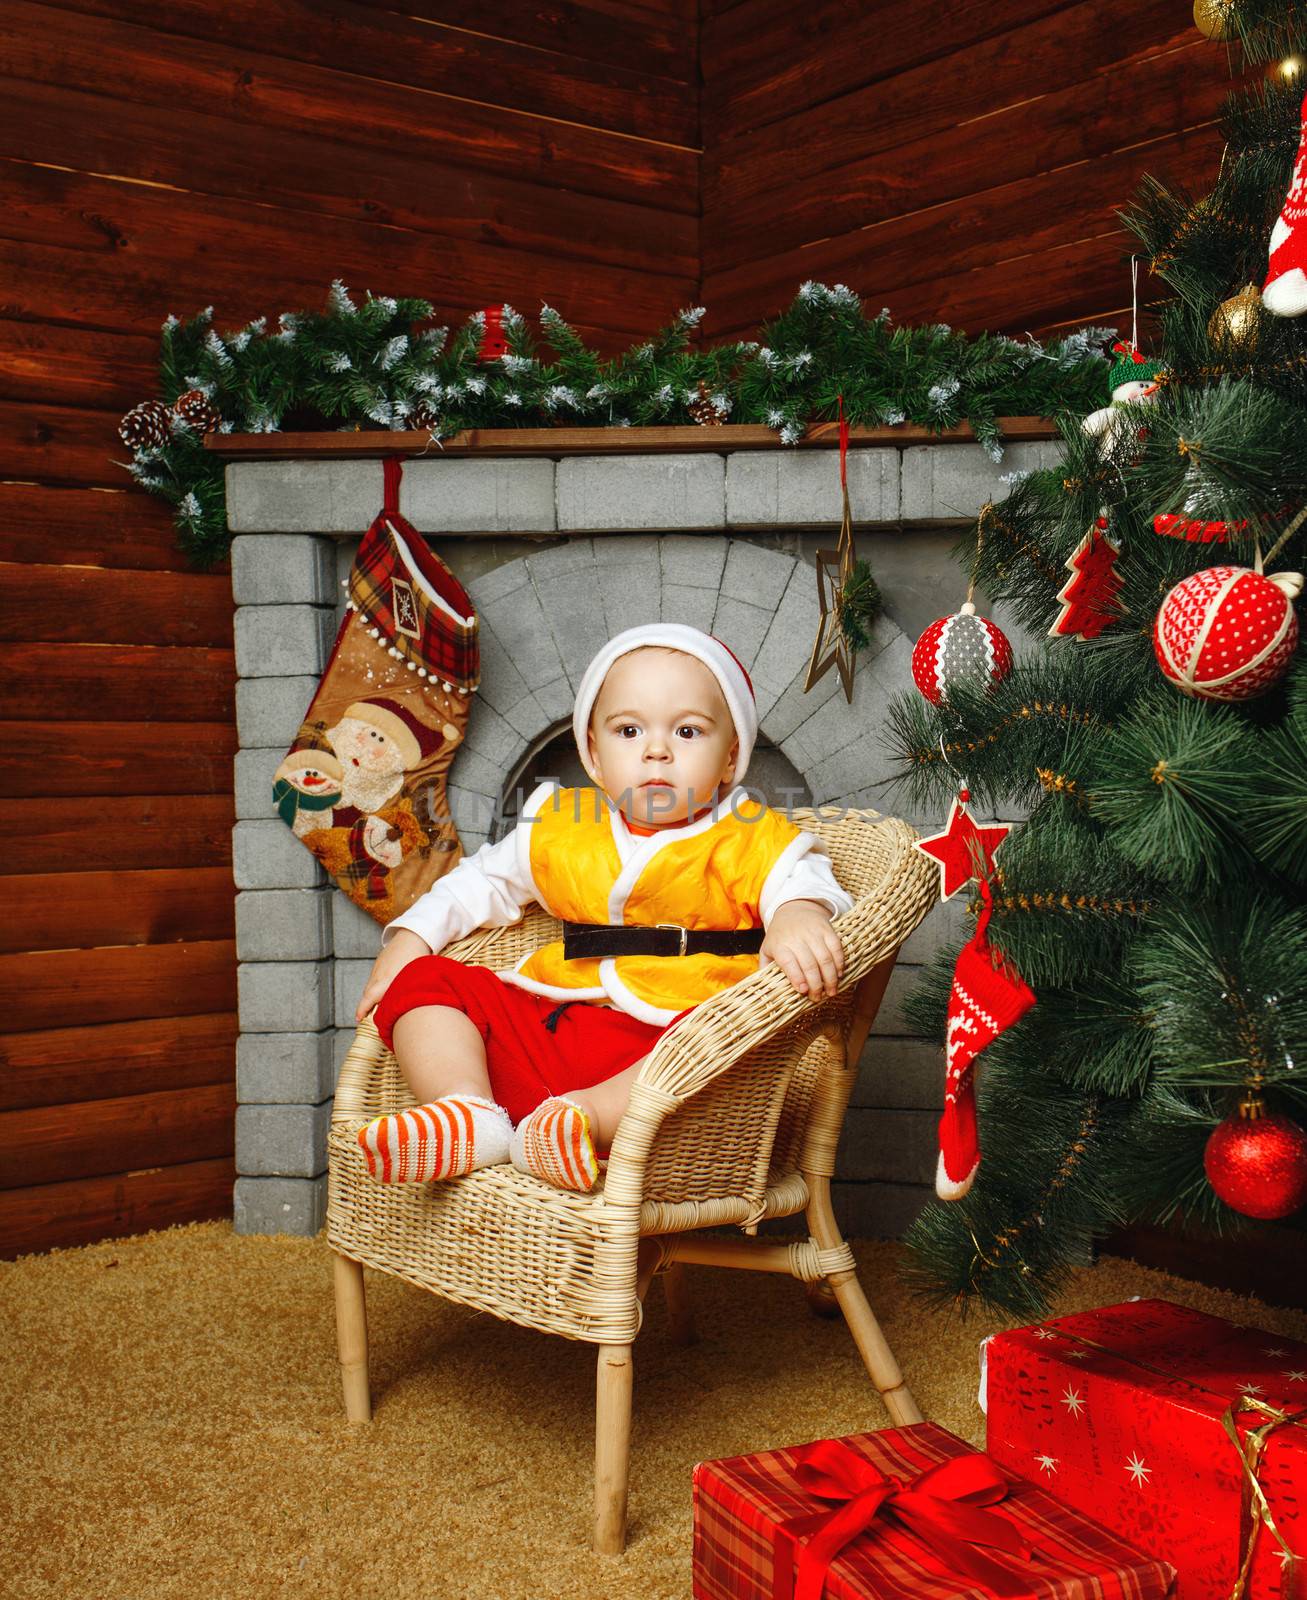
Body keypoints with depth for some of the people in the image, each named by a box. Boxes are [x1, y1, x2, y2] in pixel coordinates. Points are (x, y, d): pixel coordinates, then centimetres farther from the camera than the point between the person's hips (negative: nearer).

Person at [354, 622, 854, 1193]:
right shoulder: (558, 828, 15)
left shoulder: (751, 841, 2)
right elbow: (485, 879, 28)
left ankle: (589, 1115, -39)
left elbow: (799, 879, -11)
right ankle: (470, 1116, -24)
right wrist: (409, 939, 18)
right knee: (423, 982, -4)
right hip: (543, 1028, 5)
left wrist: (798, 915, -36)